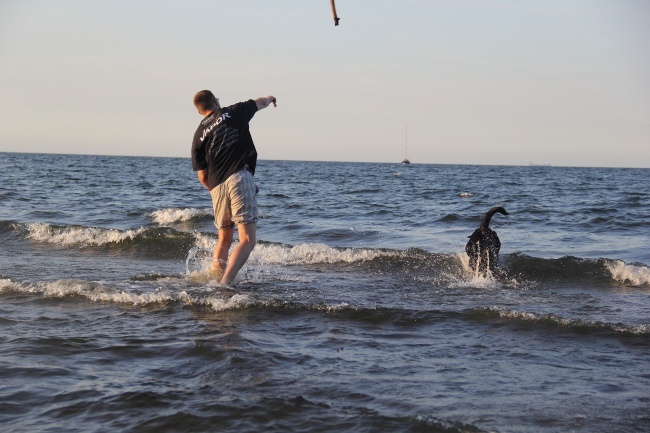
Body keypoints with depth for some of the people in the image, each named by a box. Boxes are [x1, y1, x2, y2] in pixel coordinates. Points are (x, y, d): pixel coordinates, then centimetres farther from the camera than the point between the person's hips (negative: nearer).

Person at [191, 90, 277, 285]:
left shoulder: (199, 135, 14)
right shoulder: (232, 113, 8)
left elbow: (202, 177, 11)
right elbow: (260, 103, 27)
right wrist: (269, 98, 50)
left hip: (217, 187, 4)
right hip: (240, 179, -4)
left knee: (225, 238, 24)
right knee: (247, 240, -9)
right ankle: (224, 283, -22)